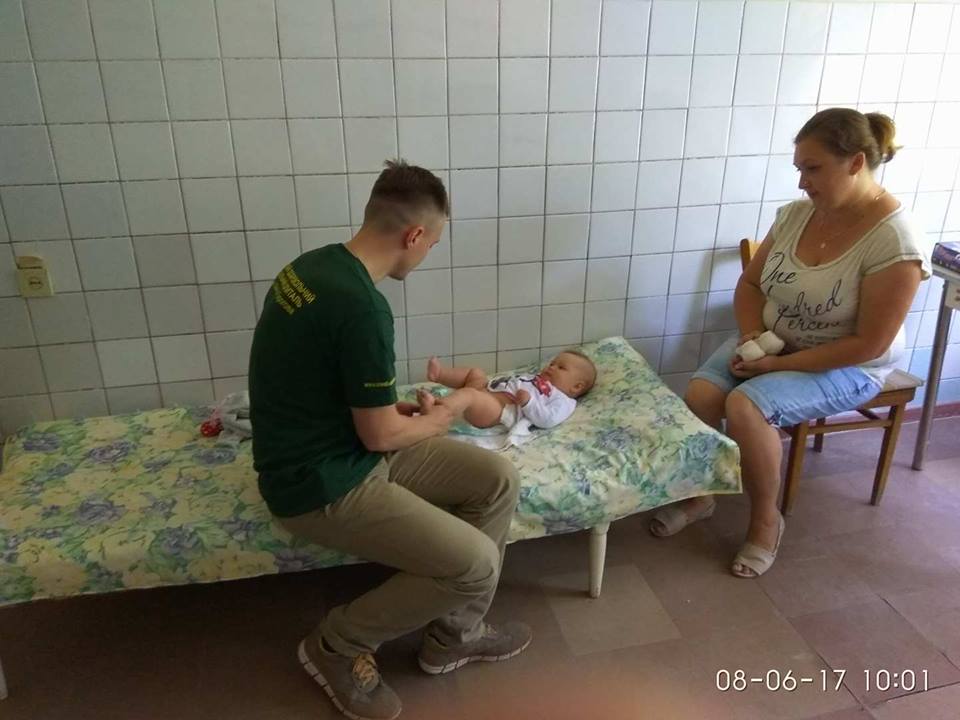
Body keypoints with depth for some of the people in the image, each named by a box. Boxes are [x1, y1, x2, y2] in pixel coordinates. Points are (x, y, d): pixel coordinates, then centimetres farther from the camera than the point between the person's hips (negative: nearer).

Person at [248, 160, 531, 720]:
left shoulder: (315, 264, 2)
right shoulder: (362, 306, -28)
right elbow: (379, 436, -19)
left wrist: (389, 405, 13)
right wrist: (431, 424, 1)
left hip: (336, 446, 10)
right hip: (321, 484, -9)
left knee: (498, 480, 2)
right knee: (476, 564, -15)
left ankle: (452, 633, 17)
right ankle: (337, 644, 7)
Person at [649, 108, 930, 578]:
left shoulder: (895, 242, -23)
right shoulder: (796, 214, -4)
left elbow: (869, 344, -23)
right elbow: (750, 284, 7)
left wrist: (777, 364, -23)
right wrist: (752, 334, -12)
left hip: (845, 367, -6)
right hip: (771, 343, 6)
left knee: (746, 405, -30)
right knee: (700, 393, -19)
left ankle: (766, 521, -6)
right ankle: (697, 496, 4)